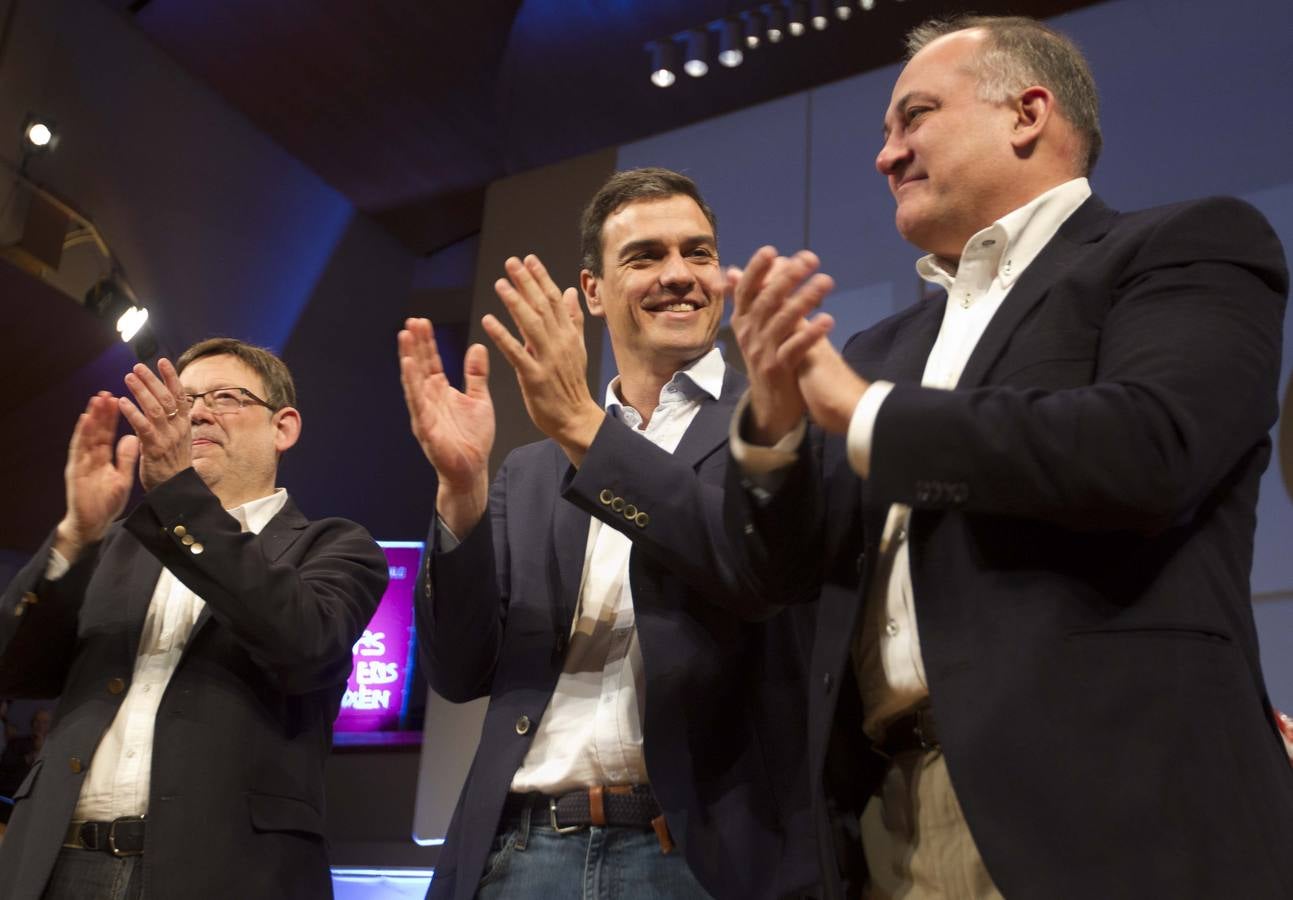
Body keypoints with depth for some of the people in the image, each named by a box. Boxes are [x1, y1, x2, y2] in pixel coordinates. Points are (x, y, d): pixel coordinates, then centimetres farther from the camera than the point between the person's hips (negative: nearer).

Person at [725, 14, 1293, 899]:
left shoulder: (1190, 247, 0)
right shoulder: (883, 350, 16)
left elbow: (1144, 450, -19)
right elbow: (794, 568, 13)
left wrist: (864, 414, -8)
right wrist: (773, 421, -7)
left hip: (1104, 810, -5)